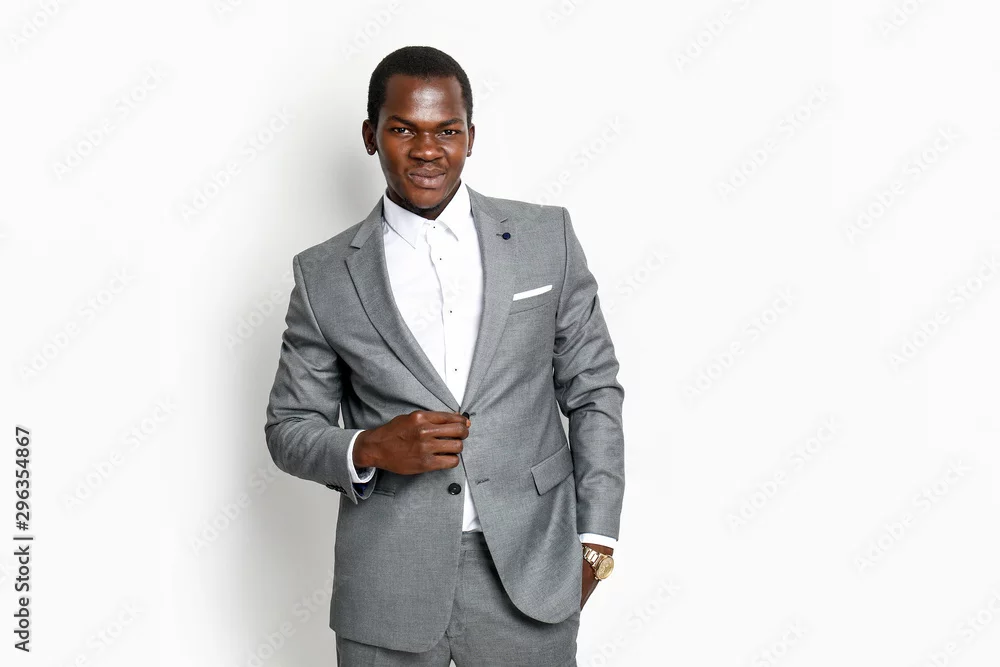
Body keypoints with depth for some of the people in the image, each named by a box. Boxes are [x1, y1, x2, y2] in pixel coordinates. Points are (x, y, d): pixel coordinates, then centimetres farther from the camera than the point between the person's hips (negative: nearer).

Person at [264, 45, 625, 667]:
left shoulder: (547, 237, 2)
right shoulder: (324, 276, 1)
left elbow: (594, 390, 6)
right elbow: (289, 429, 7)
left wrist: (595, 538, 2)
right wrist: (368, 449, -13)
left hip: (530, 576, 0)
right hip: (387, 591, 0)